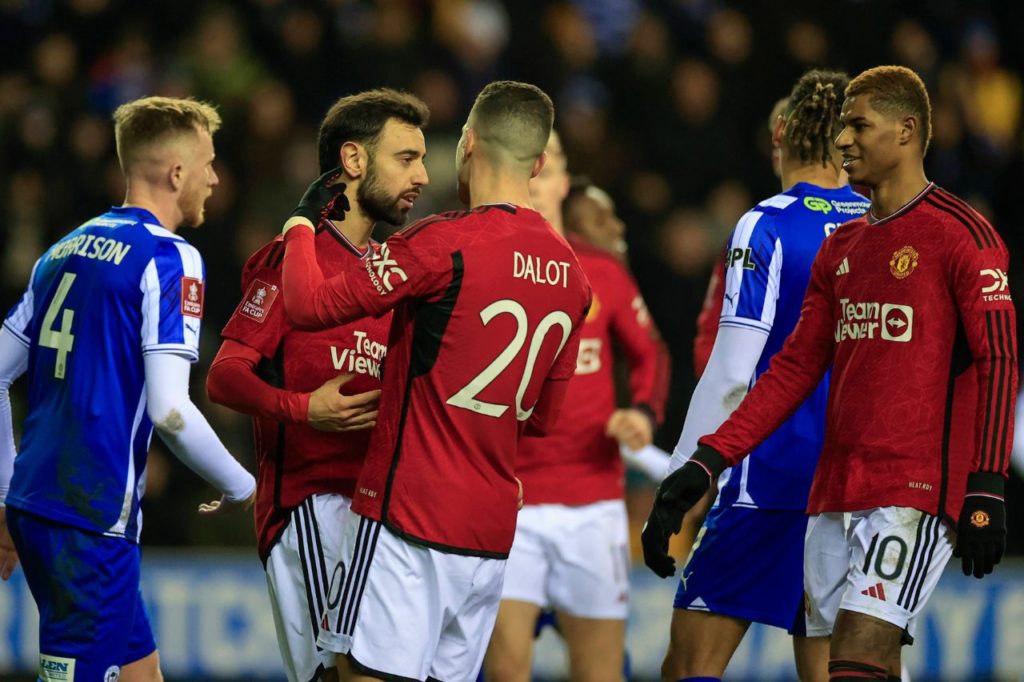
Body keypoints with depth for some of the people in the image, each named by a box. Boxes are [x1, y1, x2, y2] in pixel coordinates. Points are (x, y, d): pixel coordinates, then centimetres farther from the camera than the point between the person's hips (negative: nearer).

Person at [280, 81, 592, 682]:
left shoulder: (446, 242, -13)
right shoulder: (571, 274, 10)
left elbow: (311, 305, -11)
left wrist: (303, 221, 6)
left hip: (410, 515, -7)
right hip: (494, 529, 7)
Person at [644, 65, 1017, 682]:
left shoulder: (962, 235, -4)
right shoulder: (841, 248, 19)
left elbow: (997, 362, -9)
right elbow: (796, 366, 19)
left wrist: (986, 488, -18)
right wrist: (707, 462, 10)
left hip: (916, 491, -7)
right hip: (835, 492, 7)